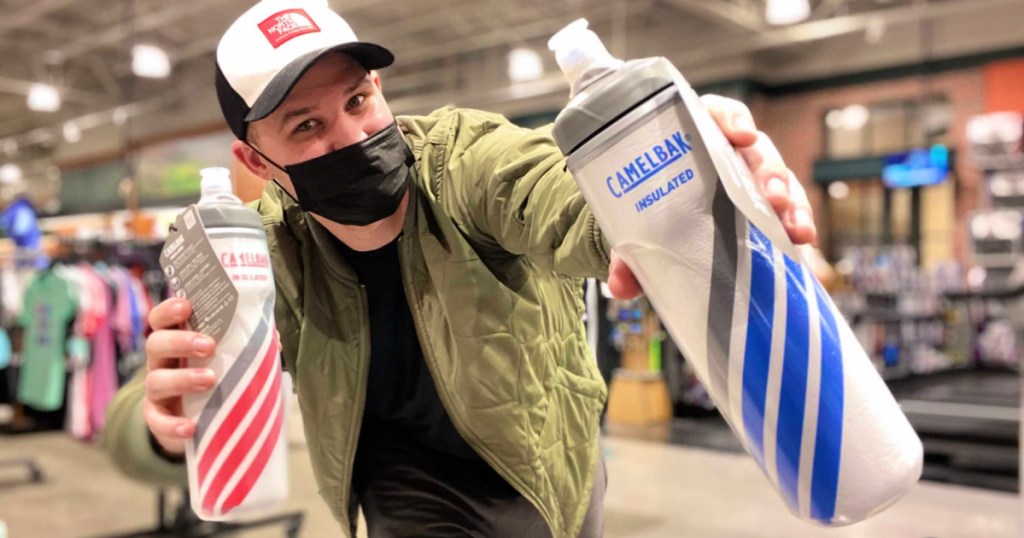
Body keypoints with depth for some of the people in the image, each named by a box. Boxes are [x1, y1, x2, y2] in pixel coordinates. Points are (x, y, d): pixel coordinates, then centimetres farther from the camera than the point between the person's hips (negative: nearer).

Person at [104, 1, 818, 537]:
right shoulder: (271, 260, -19)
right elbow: (137, 432, -23)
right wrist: (167, 421, -48)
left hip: (559, 475, 1)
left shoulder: (470, 158, -26)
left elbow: (573, 208, -48)